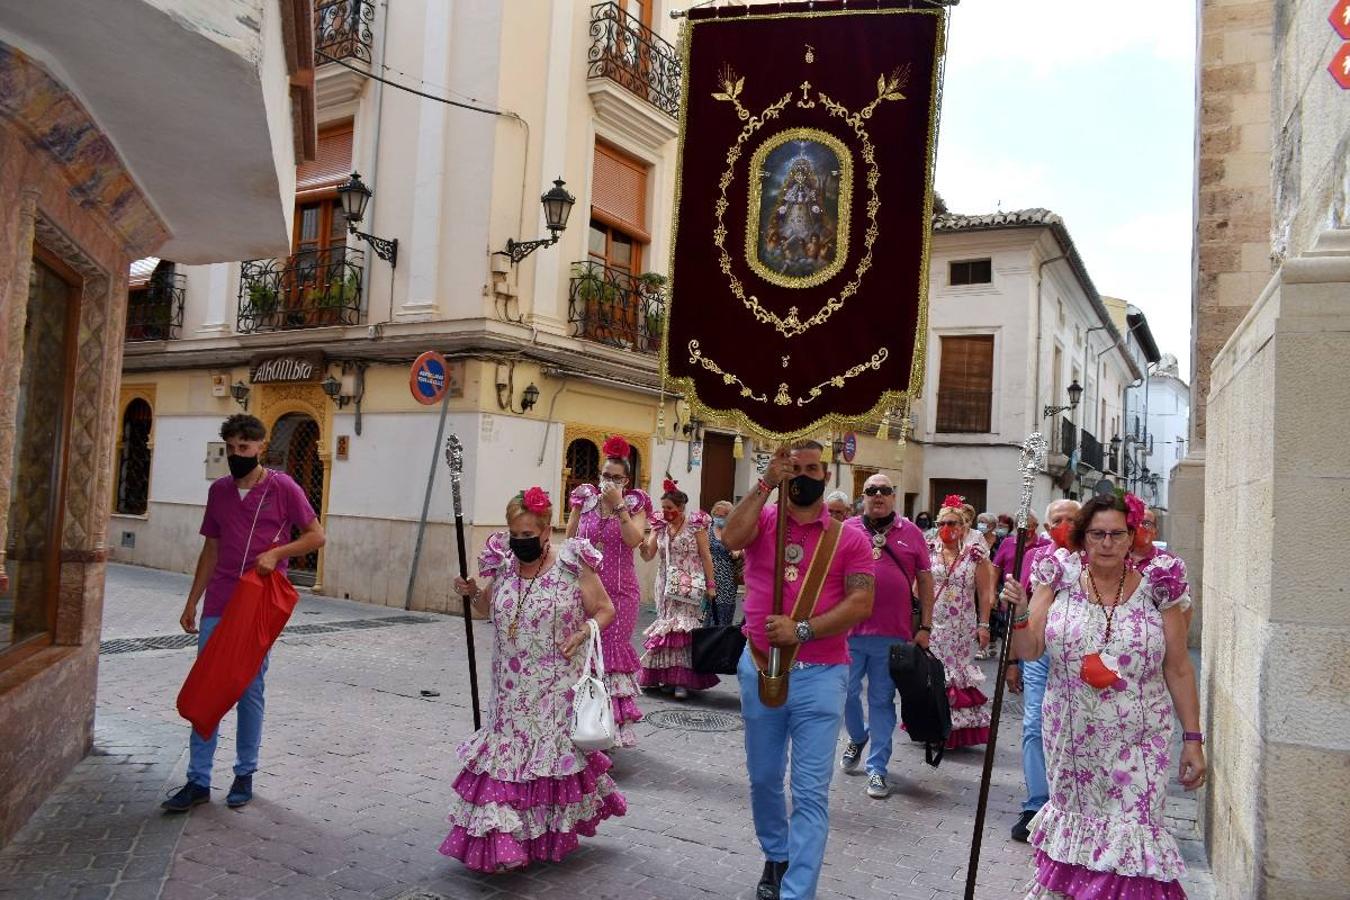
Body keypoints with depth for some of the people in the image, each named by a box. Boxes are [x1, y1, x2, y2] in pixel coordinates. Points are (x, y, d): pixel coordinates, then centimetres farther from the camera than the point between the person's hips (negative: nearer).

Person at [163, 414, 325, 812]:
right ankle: (198, 780, 10)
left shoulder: (283, 488, -5)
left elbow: (316, 535, -2)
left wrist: (277, 553, -18)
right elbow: (211, 549, 16)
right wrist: (191, 602, 14)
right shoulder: (218, 490, 10)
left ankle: (245, 774, 19)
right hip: (217, 605, 4)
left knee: (250, 690, 5)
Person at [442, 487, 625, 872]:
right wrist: (472, 593, -1)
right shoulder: (502, 565, 3)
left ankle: (551, 832, 21)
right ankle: (504, 836, 17)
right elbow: (488, 608, 19)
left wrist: (582, 633, -19)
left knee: (553, 748, 2)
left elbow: (605, 610, -2)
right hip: (511, 688, 4)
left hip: (556, 687, -4)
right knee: (509, 749, 3)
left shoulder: (572, 565, -10)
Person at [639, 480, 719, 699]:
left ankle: (682, 680, -10)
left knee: (682, 629, -11)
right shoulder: (660, 527, 9)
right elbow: (648, 555, 6)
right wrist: (641, 543, -16)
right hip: (666, 586, 5)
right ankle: (669, 675, 14)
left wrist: (711, 584, -7)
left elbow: (705, 555, -3)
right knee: (666, 627, 5)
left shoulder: (695, 524, -4)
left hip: (688, 586, -5)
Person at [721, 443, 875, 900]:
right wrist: (766, 483, -20)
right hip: (759, 669, 3)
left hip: (820, 675, -2)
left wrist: (802, 630, -19)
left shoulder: (850, 538, -1)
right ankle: (776, 857, 42)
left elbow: (861, 604, -9)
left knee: (811, 793, -2)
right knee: (763, 778, 19)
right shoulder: (763, 519, 2)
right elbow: (731, 537, -19)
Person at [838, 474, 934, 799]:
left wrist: (925, 627, 3)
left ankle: (877, 769, 16)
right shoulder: (847, 530, 4)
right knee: (846, 693, 9)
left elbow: (925, 580, 8)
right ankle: (857, 738, 38)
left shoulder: (911, 533, 5)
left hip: (893, 635, 0)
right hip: (849, 631, 1)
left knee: (882, 701, 7)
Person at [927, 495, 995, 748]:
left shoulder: (976, 554, -1)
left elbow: (985, 592, -1)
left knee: (959, 673, 4)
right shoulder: (929, 551, 3)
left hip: (961, 629, -1)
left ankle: (958, 730, 14)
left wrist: (984, 625, -5)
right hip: (932, 625, 1)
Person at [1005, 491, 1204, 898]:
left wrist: (1193, 739, 0)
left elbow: (1179, 670, 1)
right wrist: (1019, 612, -16)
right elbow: (1028, 651, 2)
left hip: (1136, 742, -1)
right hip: (1071, 738, 2)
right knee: (1073, 818, 13)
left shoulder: (1156, 589, -3)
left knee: (1132, 830, -5)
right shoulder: (1059, 582, 0)